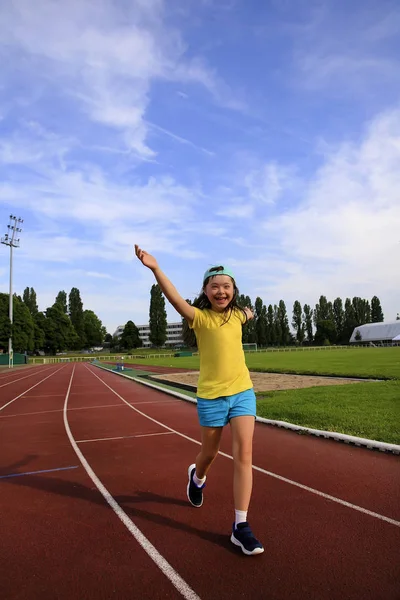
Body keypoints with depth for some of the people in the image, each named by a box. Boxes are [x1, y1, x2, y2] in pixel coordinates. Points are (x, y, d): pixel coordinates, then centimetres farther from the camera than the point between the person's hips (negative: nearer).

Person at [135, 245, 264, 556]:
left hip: (243, 392, 3)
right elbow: (175, 298, -34)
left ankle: (241, 526, 5)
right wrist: (155, 268, -47)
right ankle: (197, 476, 52)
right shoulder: (200, 316, -13)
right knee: (210, 453, 16)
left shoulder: (237, 315, 2)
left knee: (244, 454, -6)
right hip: (211, 396, -3)